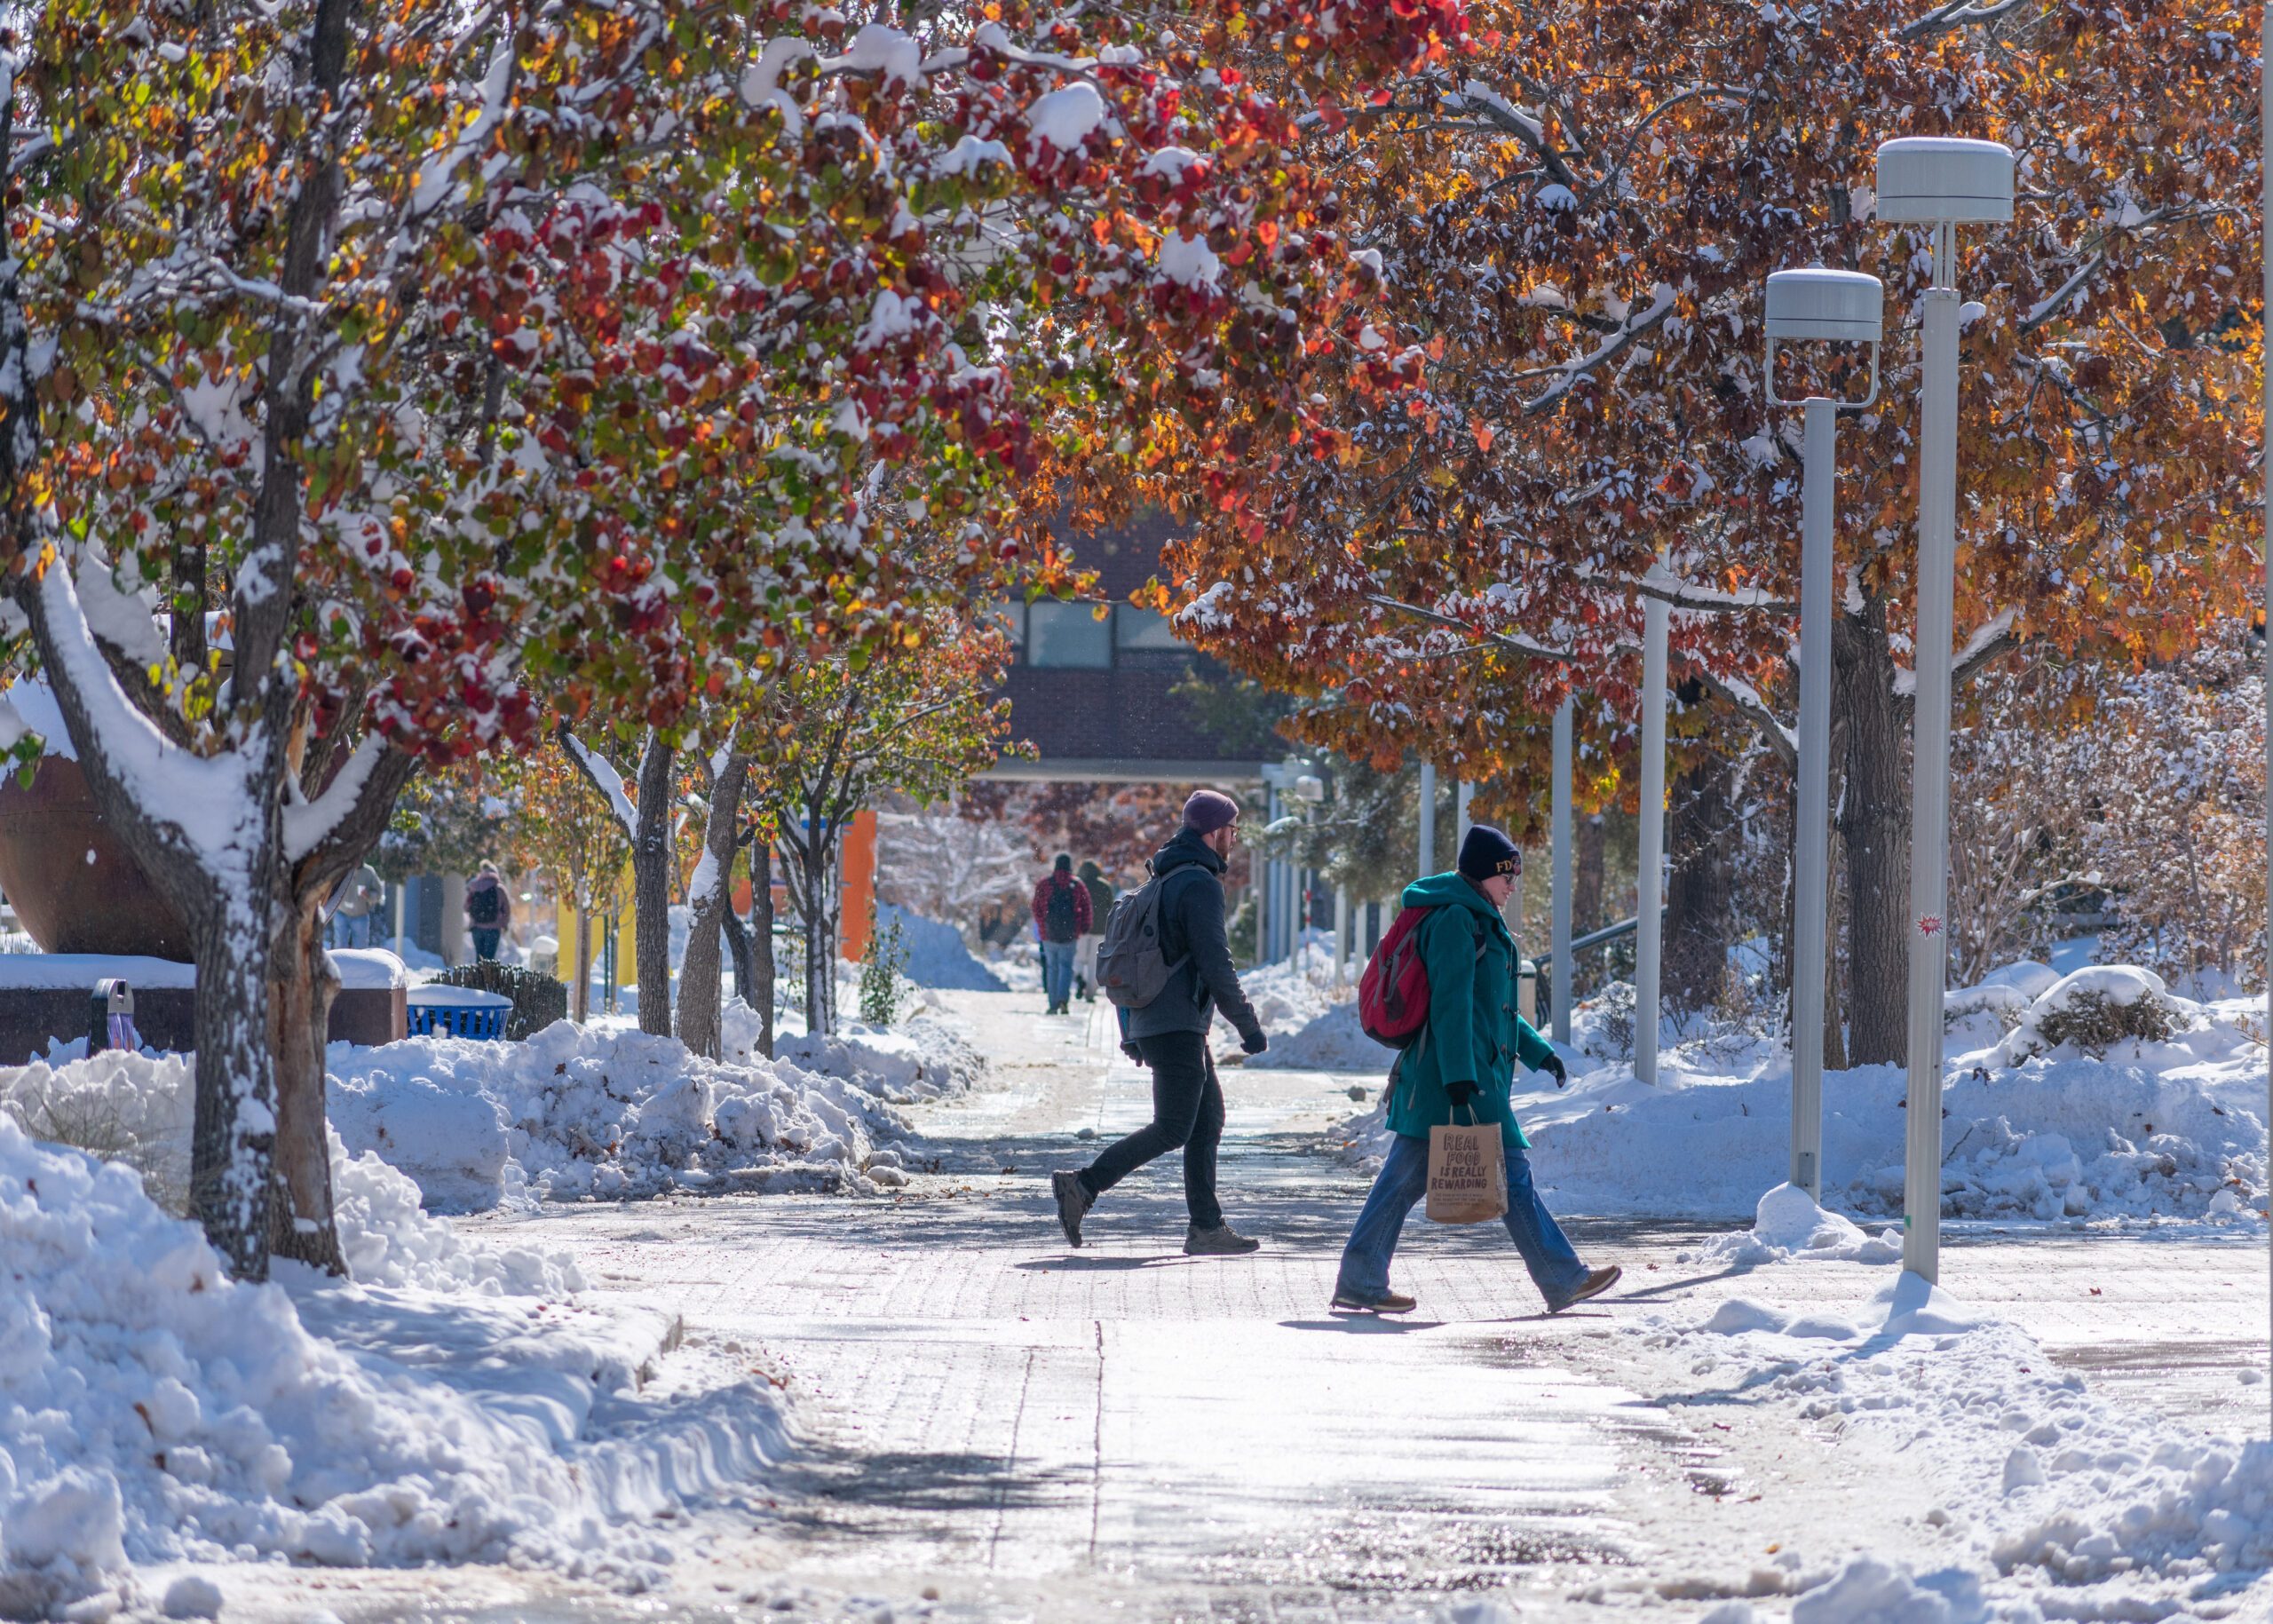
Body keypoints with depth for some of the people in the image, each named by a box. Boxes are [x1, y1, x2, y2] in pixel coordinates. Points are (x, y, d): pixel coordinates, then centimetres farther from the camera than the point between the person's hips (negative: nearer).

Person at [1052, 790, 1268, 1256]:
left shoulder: (1166, 881, 18)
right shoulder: (1200, 884, -13)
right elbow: (1215, 962, -18)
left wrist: (1131, 1032, 25)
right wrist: (1248, 1025, -12)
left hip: (1151, 1022, 10)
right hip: (1178, 1026, -10)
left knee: (1209, 1120, 10)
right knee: (1173, 1129, -10)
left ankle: (1207, 1227, 8)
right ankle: (1083, 1187, -14)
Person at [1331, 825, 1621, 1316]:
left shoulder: (1476, 920, 21)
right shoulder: (1457, 920, -12)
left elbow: (1492, 1006, 28)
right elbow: (1451, 1004, -19)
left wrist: (1537, 1051, 25)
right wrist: (1459, 1077, -23)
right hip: (1464, 1076, -10)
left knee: (1405, 1177, 8)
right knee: (1512, 1170, -4)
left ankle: (1359, 1282, 7)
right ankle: (1562, 1280, 0)